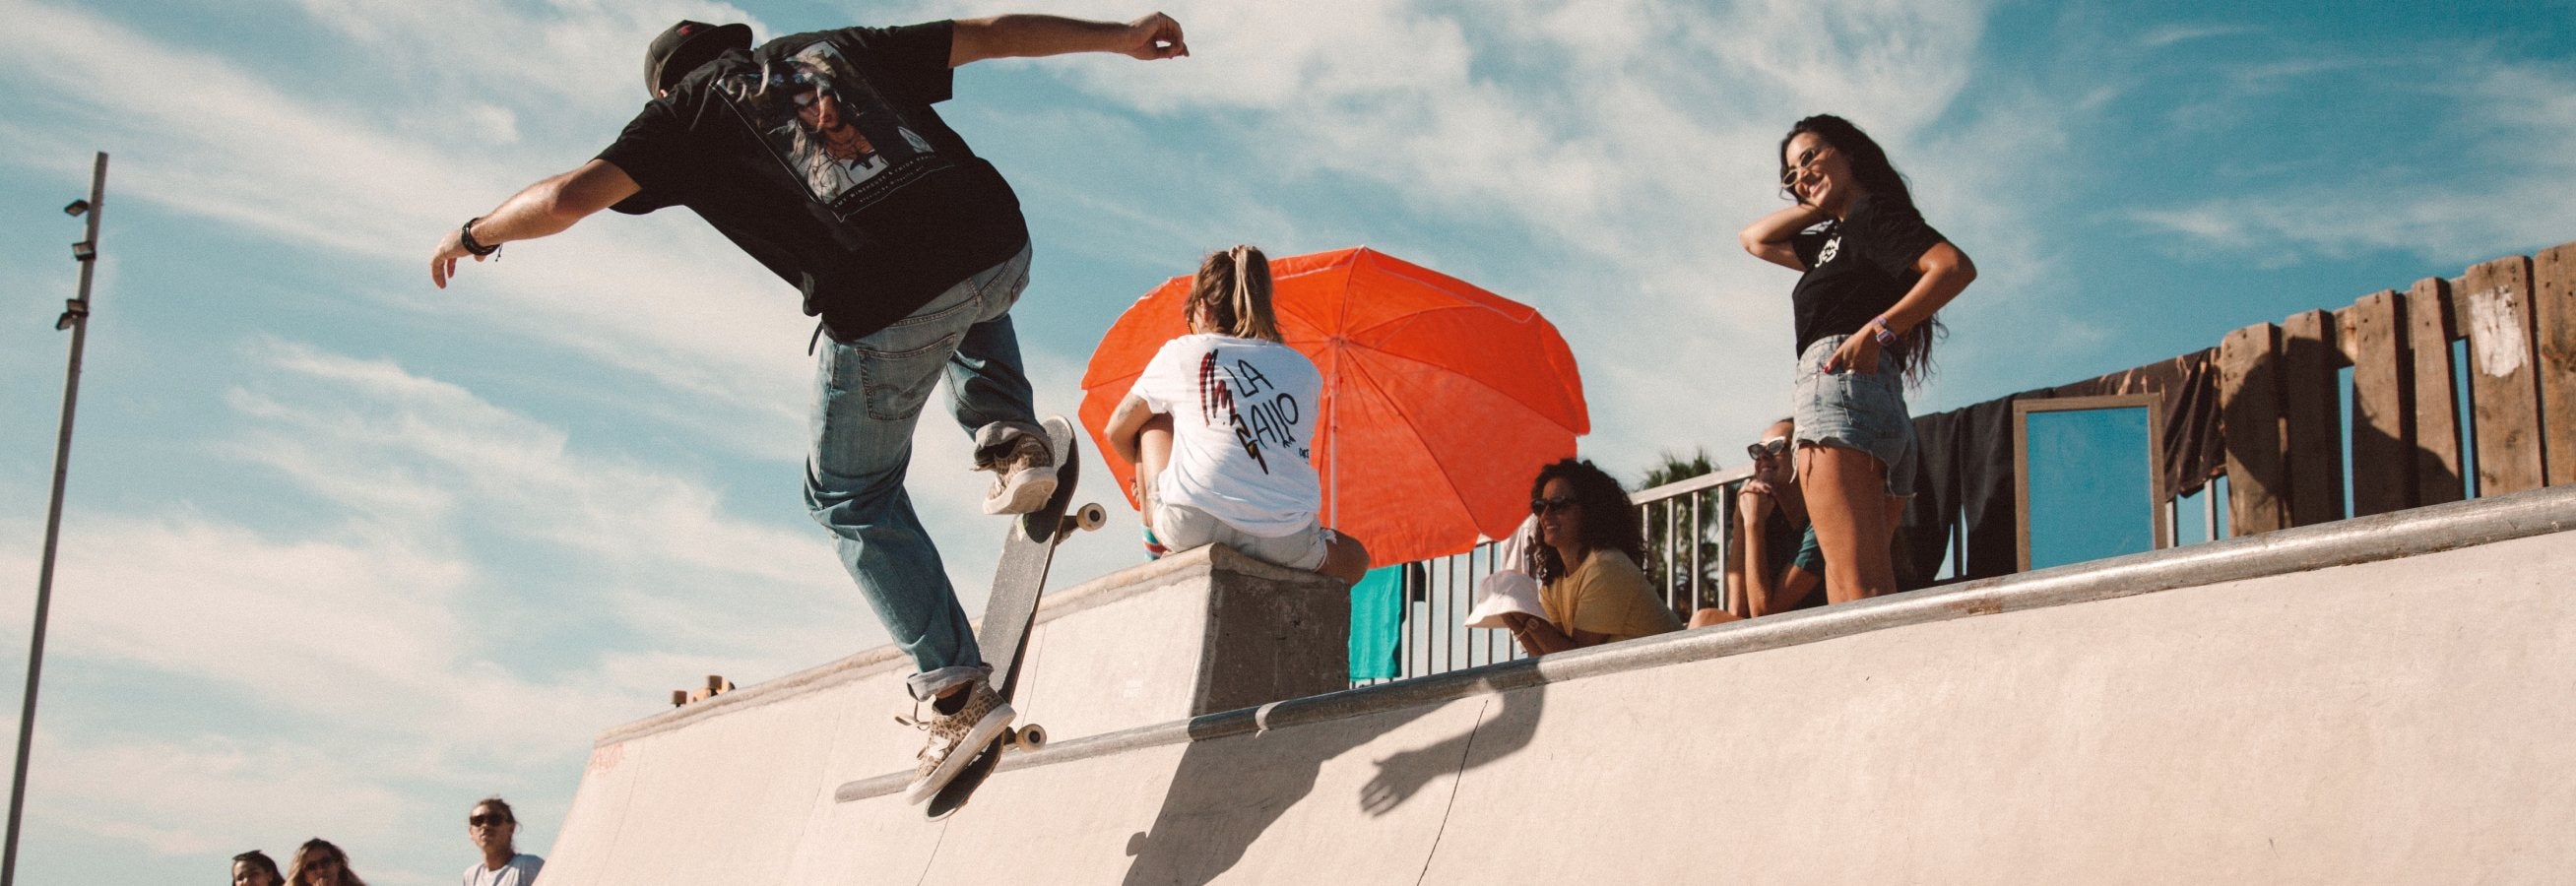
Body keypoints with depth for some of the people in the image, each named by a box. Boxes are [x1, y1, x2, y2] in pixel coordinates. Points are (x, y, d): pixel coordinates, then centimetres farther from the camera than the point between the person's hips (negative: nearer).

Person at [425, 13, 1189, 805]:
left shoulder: (685, 110, 16)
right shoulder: (834, 47, 26)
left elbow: (570, 197, 6)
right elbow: (993, 33, 26)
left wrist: (475, 235, 25)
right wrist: (1119, 36, 35)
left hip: (886, 309, -4)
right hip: (1001, 250, 4)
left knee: (853, 500, 19)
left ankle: (953, 691, 8)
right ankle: (1010, 440, 19)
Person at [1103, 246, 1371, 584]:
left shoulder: (1181, 353, 14)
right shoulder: (1304, 369, 19)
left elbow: (1117, 433, 26)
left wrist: (1148, 476, 46)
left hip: (1191, 526, -1)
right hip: (1286, 542, 1)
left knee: (1154, 418, 28)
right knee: (1354, 559, 34)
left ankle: (1156, 547, 20)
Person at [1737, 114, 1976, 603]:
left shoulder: (1873, 210, 4)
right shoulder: (1832, 241, 30)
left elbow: (1956, 266, -11)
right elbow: (1754, 239, 42)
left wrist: (1878, 327, -18)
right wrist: (1815, 207, 29)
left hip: (1842, 387, -10)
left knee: (1857, 589, -23)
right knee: (1868, 593, 0)